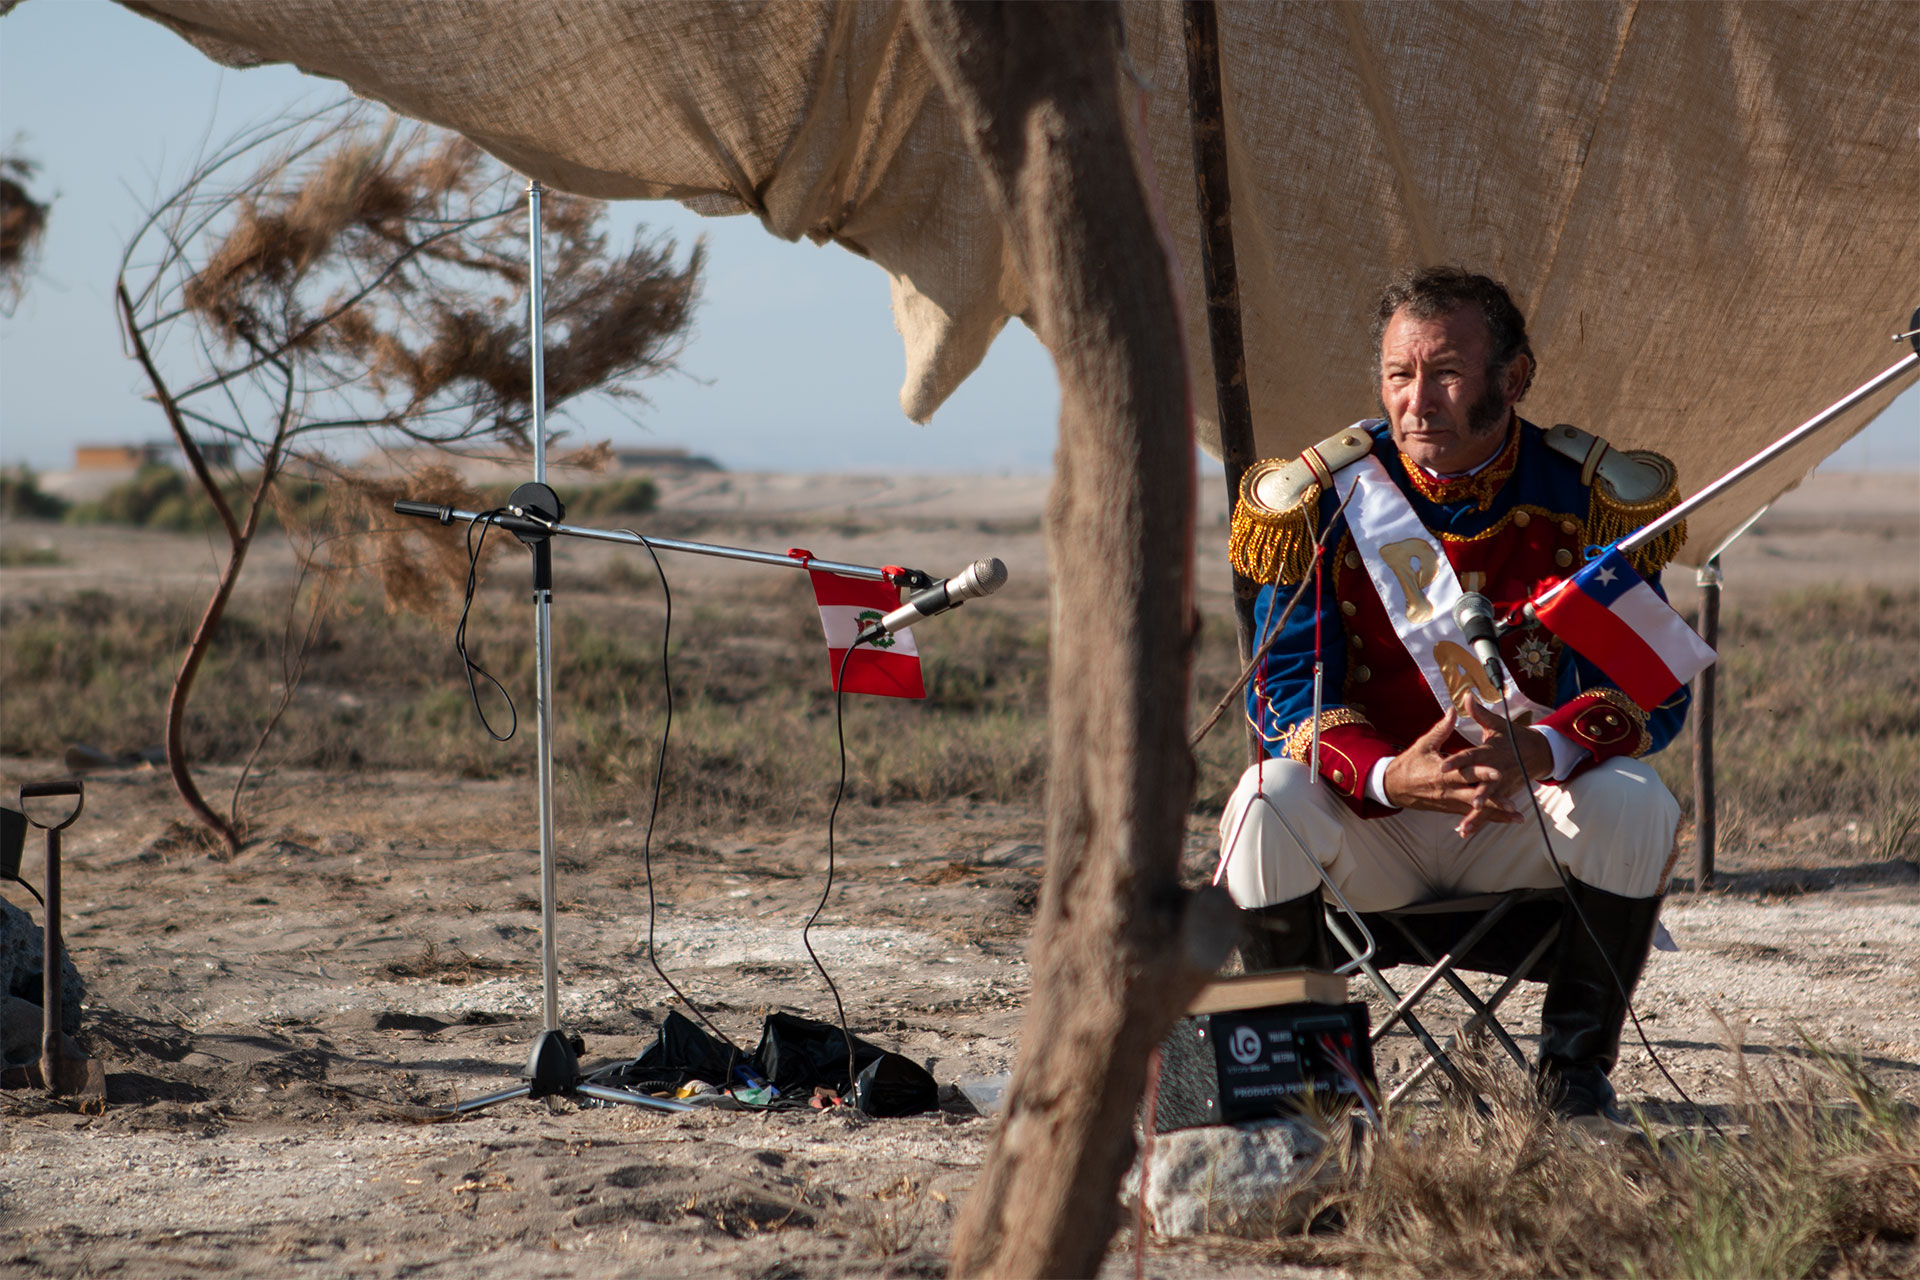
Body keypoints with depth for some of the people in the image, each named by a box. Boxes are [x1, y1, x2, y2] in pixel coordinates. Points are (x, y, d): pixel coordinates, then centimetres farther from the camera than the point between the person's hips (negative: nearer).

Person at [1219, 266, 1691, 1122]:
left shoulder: (1592, 497, -6)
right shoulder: (1321, 498, -6)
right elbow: (1286, 691, -9)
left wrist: (1541, 751, -33)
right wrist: (1389, 776, -32)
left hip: (1524, 831, 0)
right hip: (1372, 833, 0)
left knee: (1634, 801, -30)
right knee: (1268, 799, -31)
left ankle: (1575, 1069, -10)